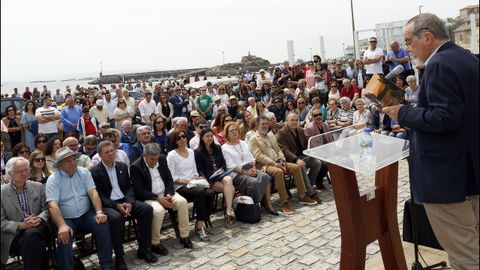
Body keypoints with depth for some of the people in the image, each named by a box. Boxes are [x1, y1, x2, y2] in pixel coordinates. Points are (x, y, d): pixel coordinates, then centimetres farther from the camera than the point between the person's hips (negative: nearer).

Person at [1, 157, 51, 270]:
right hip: (14, 235, -2)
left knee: (31, 235, -33)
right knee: (35, 242, -33)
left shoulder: (38, 187, 9)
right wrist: (21, 225, -18)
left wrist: (39, 219, -15)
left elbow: (46, 209, 8)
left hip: (39, 228, 2)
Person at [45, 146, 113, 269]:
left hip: (86, 214, 2)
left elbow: (93, 193, -5)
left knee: (103, 225, -24)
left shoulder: (84, 172, 3)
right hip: (66, 218, -2)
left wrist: (99, 212, -22)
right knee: (64, 237, -32)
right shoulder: (53, 180, -7)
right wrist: (62, 225, -34)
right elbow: (53, 205, -19)